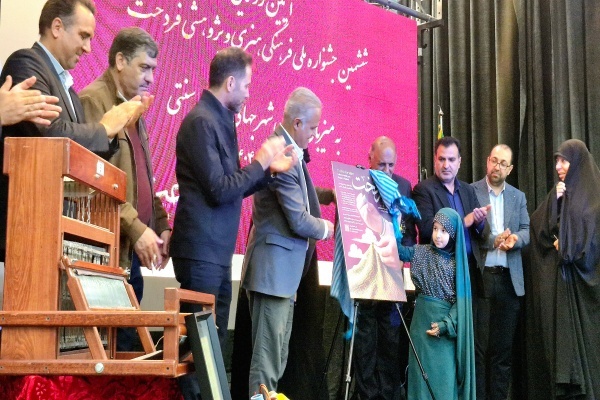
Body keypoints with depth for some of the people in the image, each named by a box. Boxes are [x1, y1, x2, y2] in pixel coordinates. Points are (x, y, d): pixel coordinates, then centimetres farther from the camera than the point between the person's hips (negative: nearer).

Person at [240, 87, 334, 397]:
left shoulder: (287, 150, 10)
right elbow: (299, 221, -21)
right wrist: (325, 229, -2)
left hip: (283, 267, 10)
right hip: (274, 267, -10)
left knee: (277, 353, 16)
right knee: (267, 353, -5)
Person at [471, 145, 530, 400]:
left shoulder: (518, 197, 14)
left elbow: (526, 232, 6)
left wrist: (514, 239, -15)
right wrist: (493, 240, -19)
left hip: (509, 279, 4)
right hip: (478, 276, -3)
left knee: (504, 345, 7)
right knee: (478, 344, -1)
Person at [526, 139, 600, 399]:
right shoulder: (559, 193, 15)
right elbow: (538, 227, 5)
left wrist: (565, 246, -7)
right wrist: (554, 201, -7)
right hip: (555, 279, 5)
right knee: (557, 334, 3)